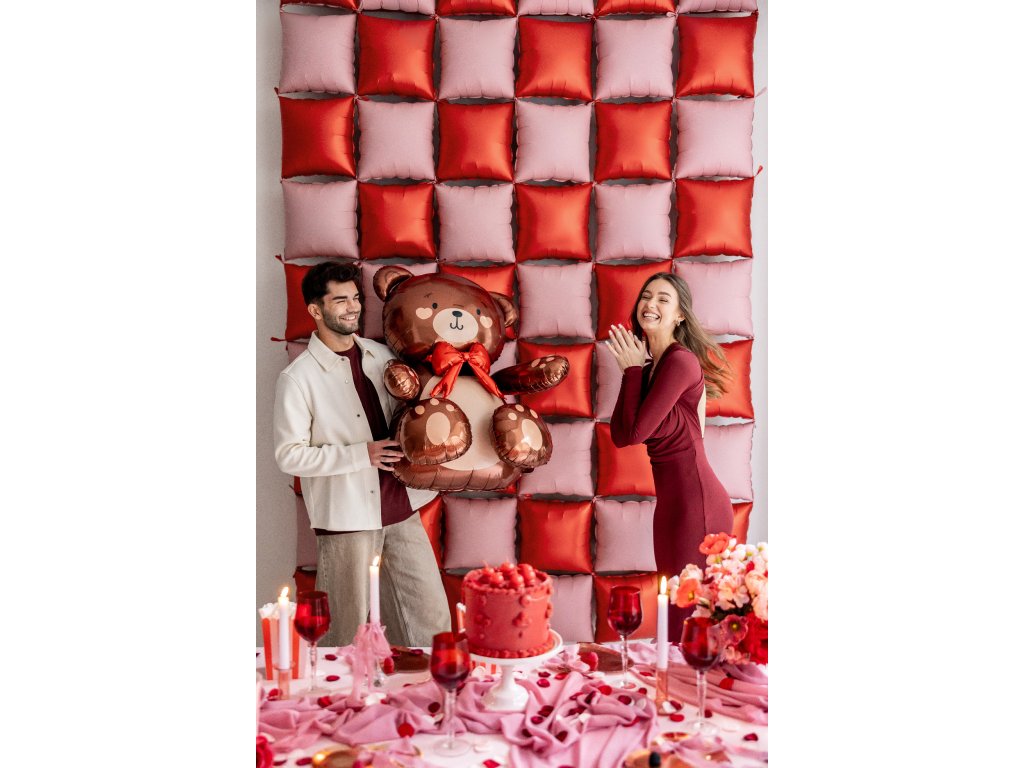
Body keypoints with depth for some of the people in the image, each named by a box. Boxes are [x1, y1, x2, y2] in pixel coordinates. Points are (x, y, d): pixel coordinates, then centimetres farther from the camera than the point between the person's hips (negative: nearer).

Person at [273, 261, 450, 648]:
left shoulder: (381, 355, 7)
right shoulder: (297, 378, -10)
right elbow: (289, 455, -13)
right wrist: (362, 454, -18)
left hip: (400, 508, 5)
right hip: (346, 516, -5)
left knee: (432, 616, 10)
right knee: (351, 627, 8)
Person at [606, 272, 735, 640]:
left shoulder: (680, 361, -16)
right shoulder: (650, 367, 10)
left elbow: (636, 431, -19)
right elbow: (620, 436, 1)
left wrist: (633, 370, -9)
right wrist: (633, 370, -3)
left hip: (694, 500, -9)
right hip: (672, 499, 9)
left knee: (688, 617, 2)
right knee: (677, 608, 21)